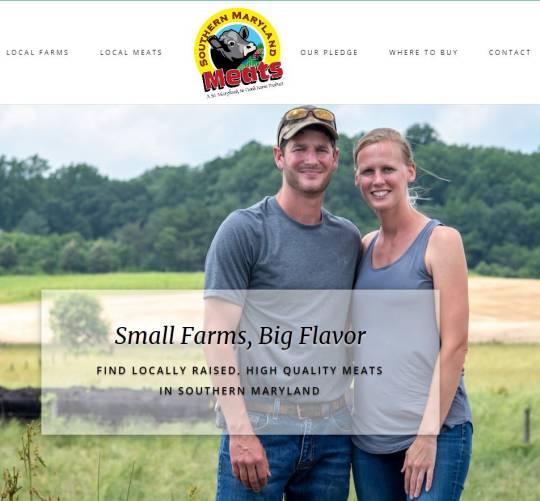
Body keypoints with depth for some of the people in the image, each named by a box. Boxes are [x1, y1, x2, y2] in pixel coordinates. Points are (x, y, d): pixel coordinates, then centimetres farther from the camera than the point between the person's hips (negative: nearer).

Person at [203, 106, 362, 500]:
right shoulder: (244, 230, -3)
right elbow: (218, 335, -9)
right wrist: (240, 429, -17)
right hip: (260, 427, -5)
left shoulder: (348, 239, 12)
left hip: (332, 432, 5)